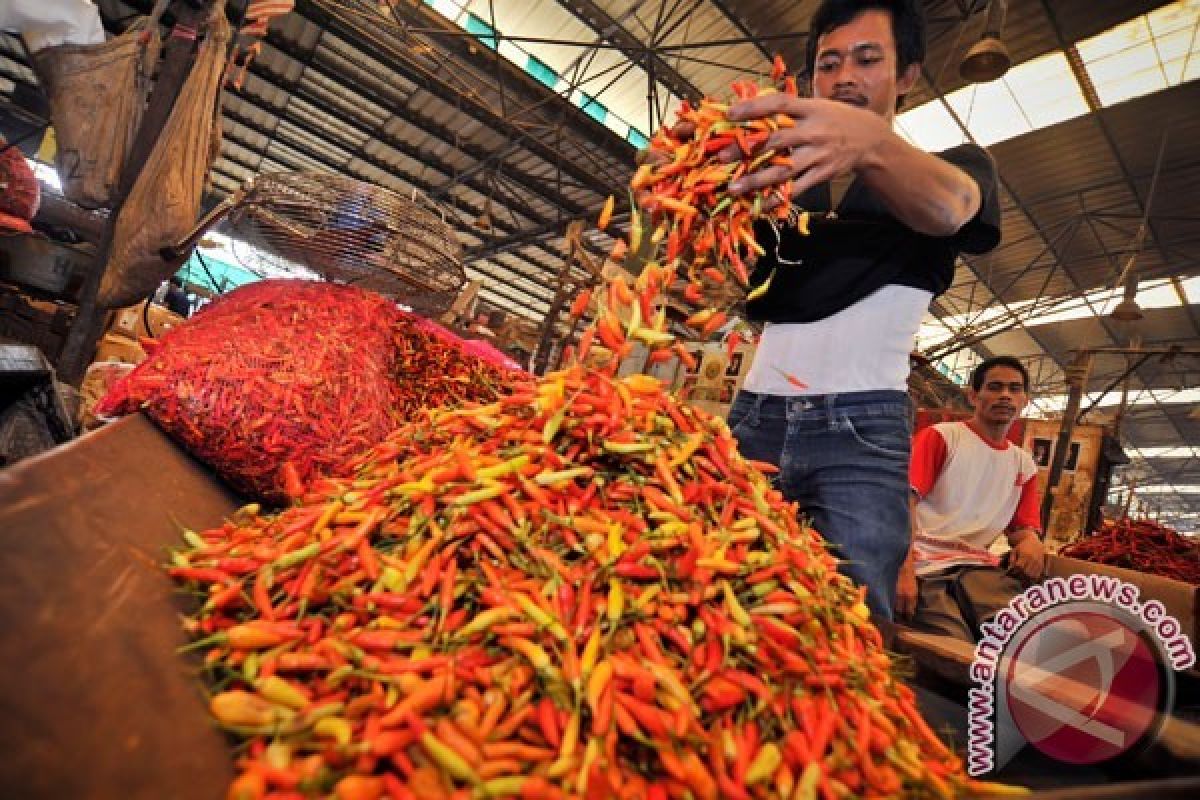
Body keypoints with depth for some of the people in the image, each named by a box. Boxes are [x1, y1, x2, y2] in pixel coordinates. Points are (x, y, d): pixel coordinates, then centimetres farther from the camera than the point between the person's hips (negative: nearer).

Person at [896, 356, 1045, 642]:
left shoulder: (1024, 464, 23)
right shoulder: (939, 437, 4)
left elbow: (1023, 525, 24)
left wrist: (1030, 539, -5)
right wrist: (905, 570, -21)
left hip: (977, 565, 5)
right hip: (924, 564, -5)